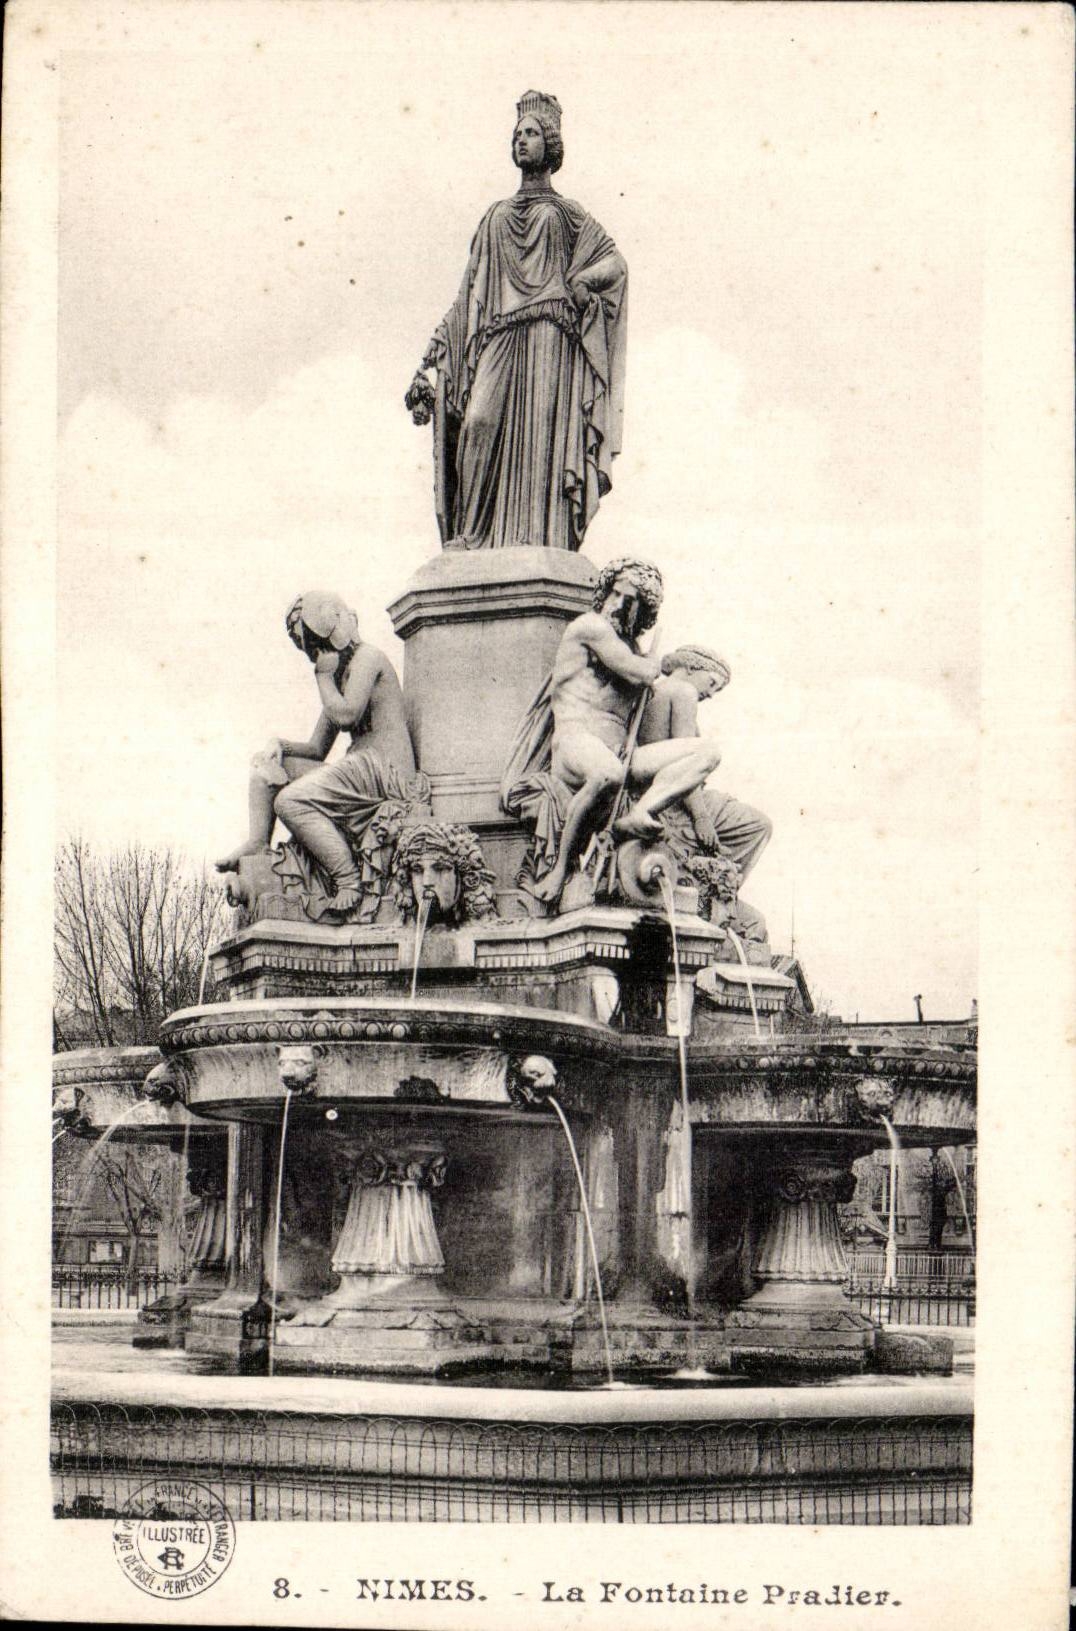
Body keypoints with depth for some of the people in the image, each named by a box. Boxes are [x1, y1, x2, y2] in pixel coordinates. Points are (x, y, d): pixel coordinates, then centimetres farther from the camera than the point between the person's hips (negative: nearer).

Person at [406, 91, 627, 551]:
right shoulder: (495, 217, 26)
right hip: (499, 340, 3)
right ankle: (472, 536, -21)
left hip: (548, 336, -3)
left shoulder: (568, 214, 17)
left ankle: (539, 541, -21)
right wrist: (442, 337, 10)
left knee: (540, 430, -15)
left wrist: (580, 282, -12)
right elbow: (473, 286, 21)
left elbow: (614, 260, 7)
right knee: (483, 422, -18)